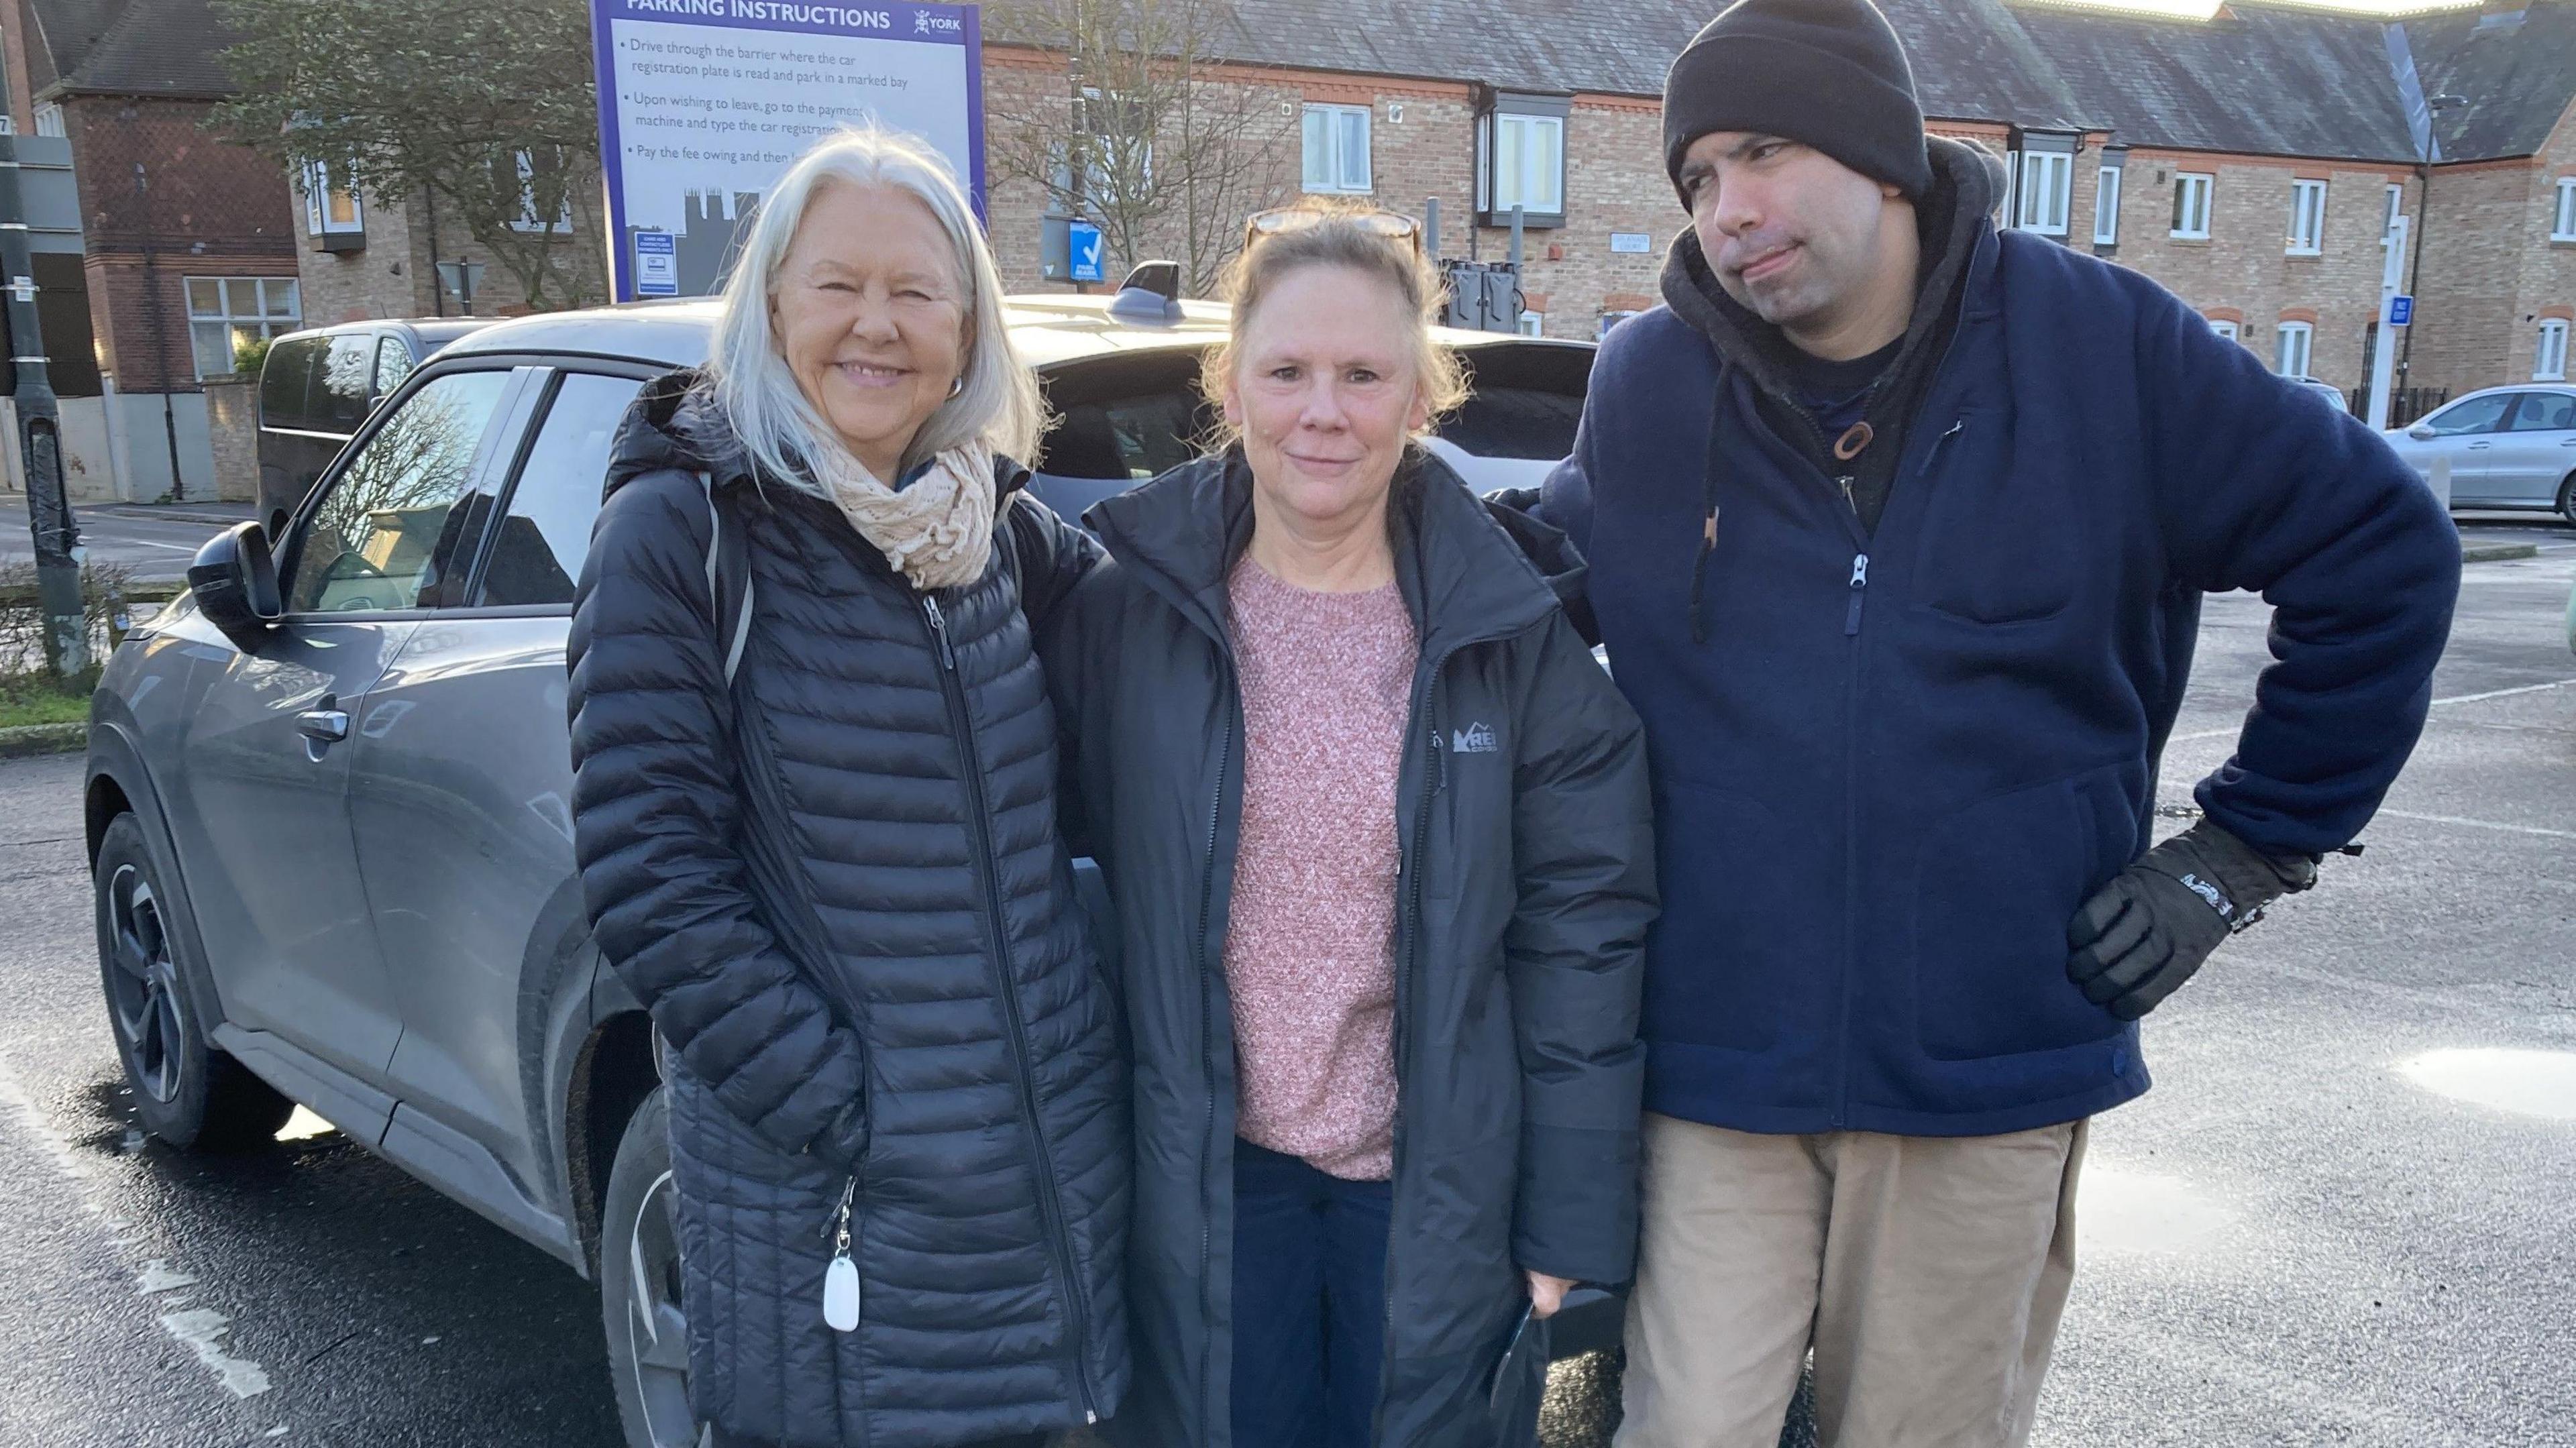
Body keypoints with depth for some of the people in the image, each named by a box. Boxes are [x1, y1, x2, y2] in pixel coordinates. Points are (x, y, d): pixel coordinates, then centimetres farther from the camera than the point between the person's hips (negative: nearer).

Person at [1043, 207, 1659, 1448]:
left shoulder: (1512, 633, -7)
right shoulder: (1124, 613, -6)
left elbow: (1580, 937, -5)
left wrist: (1572, 1217, -4)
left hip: (1438, 1183, 0)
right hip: (1208, 1180, 0)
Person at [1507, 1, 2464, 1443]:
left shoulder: (2106, 345, -6)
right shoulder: (1645, 384, -3)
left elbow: (2385, 553, 2)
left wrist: (2245, 849, 1)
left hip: (1997, 1058, 0)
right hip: (1720, 1050, 1)